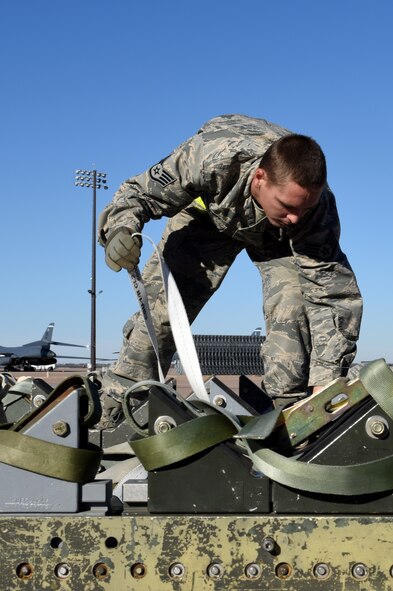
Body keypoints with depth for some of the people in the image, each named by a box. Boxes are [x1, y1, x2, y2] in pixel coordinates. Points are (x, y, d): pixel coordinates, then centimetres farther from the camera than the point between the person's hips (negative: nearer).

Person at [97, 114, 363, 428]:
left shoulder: (317, 206, -38)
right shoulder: (211, 158, -43)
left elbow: (333, 292, -34)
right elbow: (142, 191, -27)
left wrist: (325, 377, -41)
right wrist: (121, 227, -50)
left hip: (277, 237, 1)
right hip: (210, 212, 0)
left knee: (293, 305, -25)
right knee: (160, 302, -12)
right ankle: (115, 413, -3)